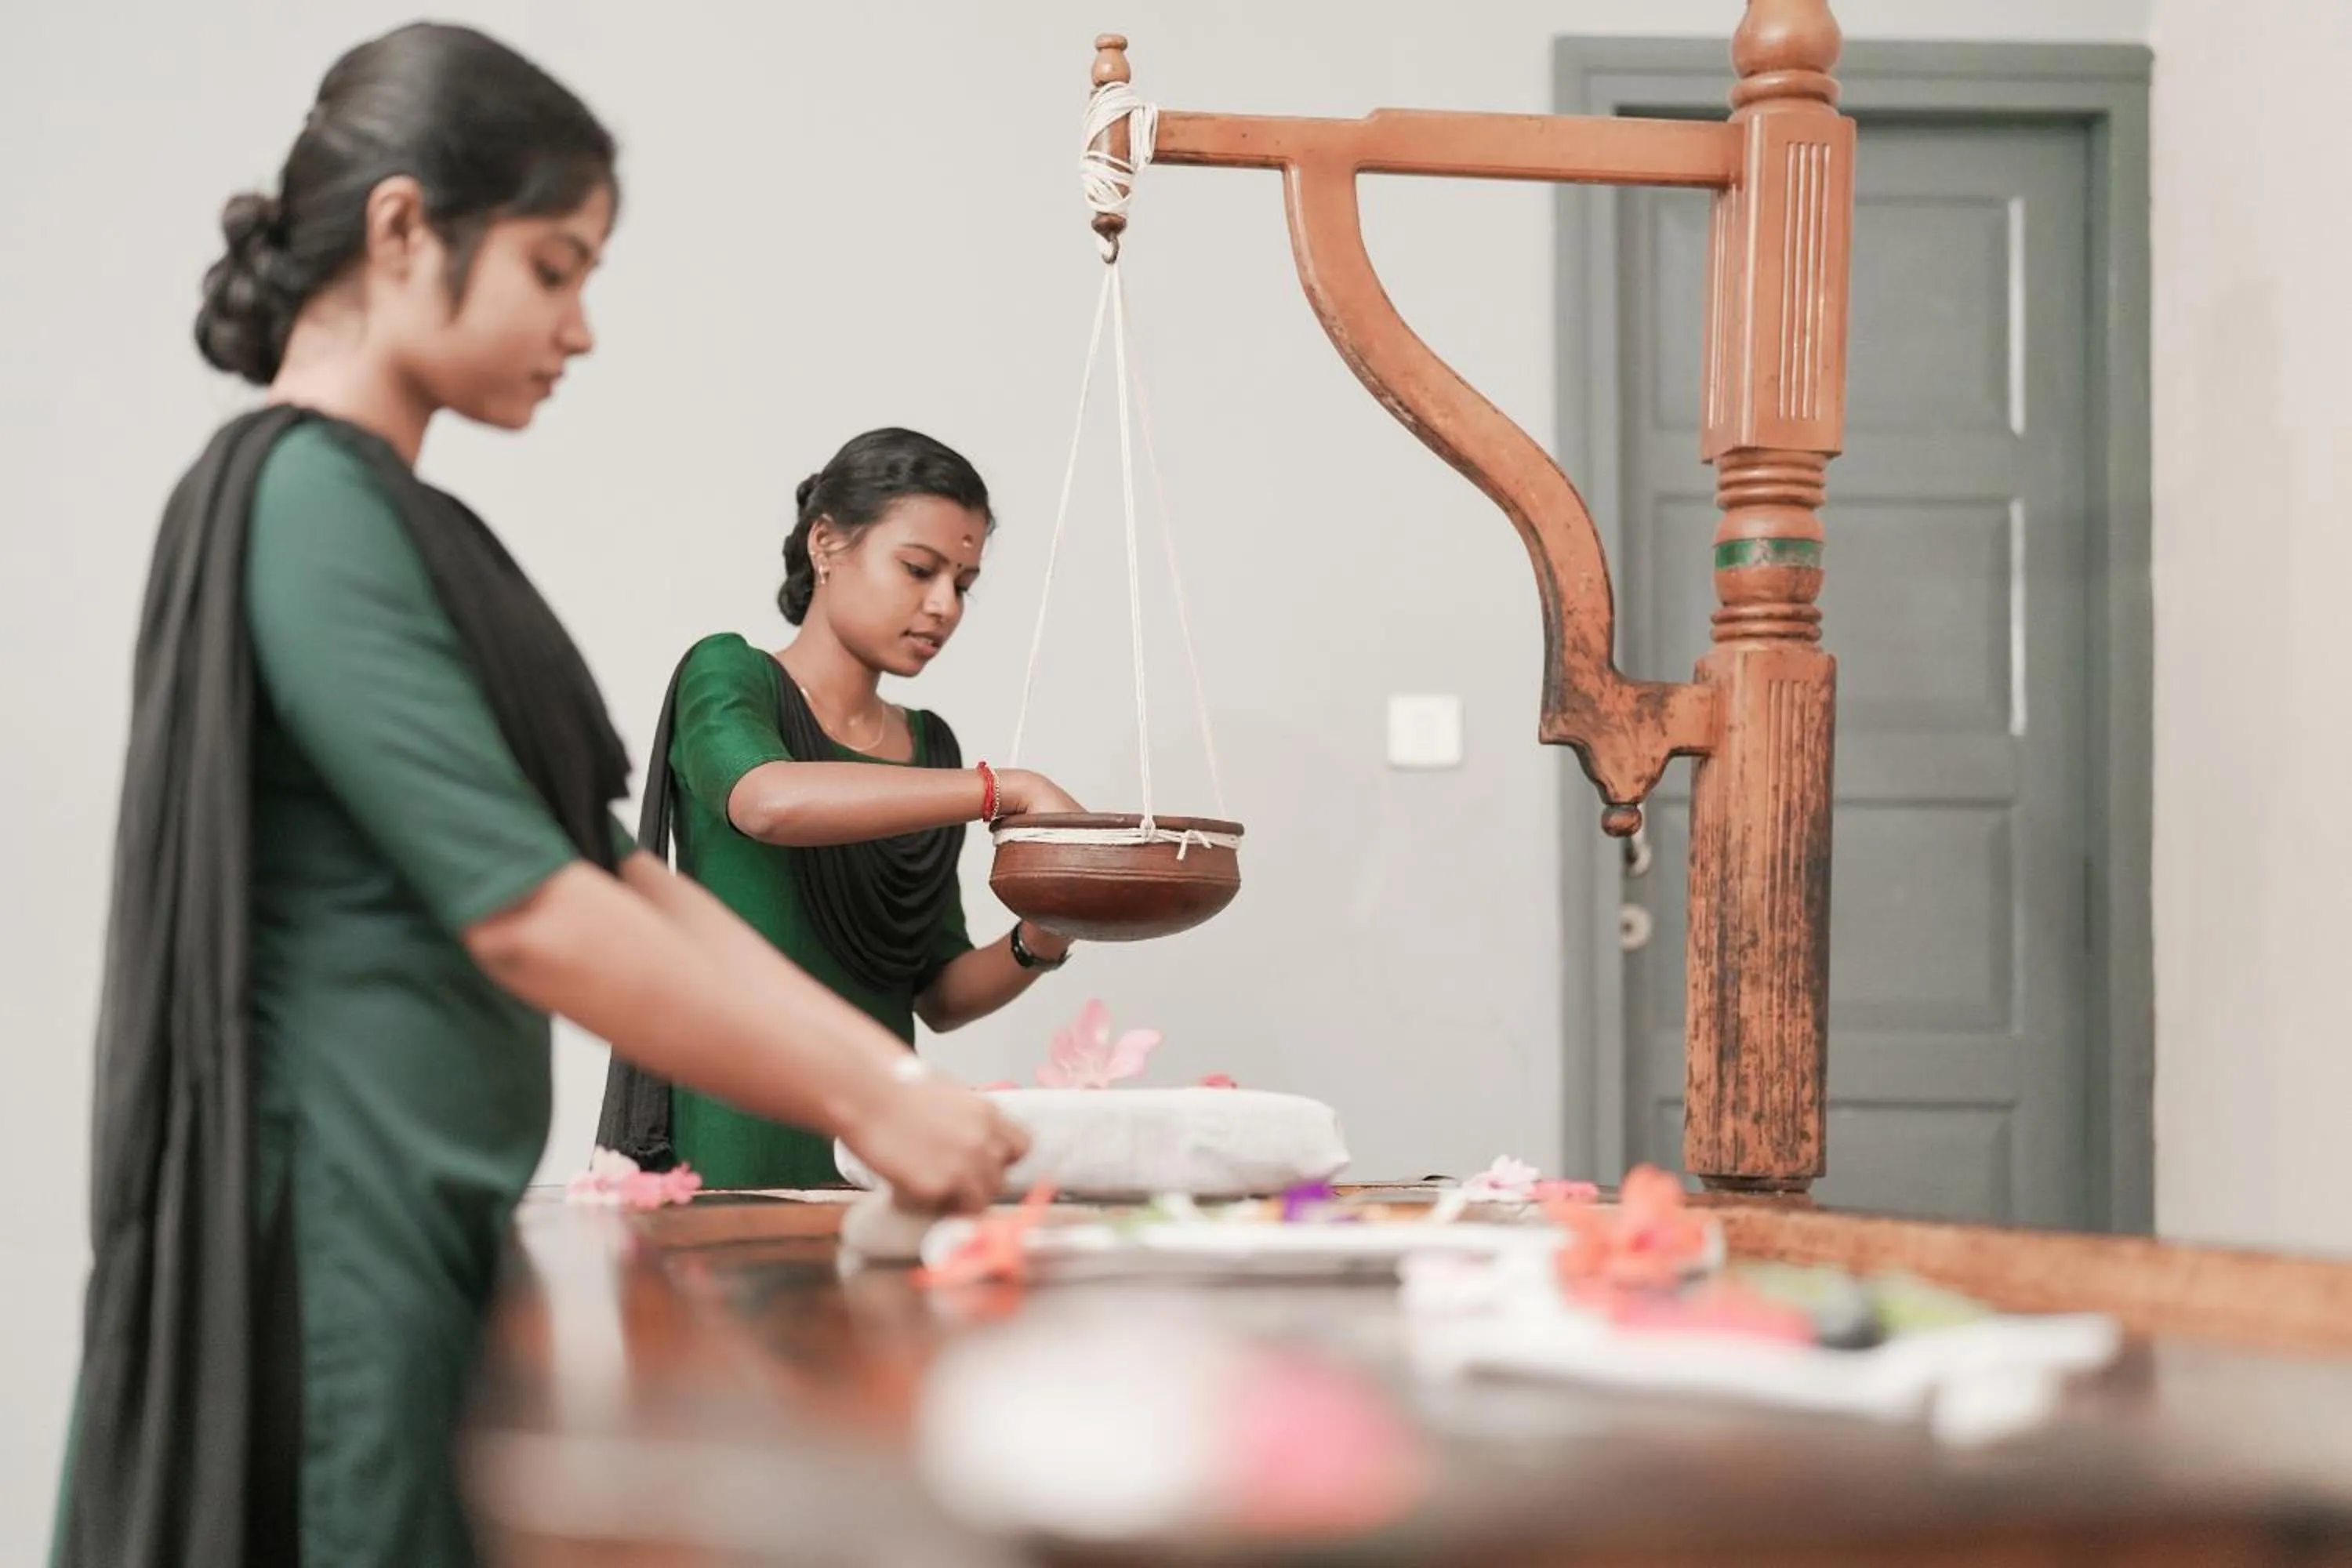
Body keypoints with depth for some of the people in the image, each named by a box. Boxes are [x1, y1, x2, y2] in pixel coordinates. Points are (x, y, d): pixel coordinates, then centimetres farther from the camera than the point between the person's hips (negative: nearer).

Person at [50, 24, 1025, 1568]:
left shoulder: (416, 525, 16)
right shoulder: (302, 501, -12)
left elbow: (616, 875, 13)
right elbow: (521, 910, -19)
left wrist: (898, 1075, 4)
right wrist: (864, 1099, -14)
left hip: (444, 1214, 9)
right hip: (347, 1221, -9)